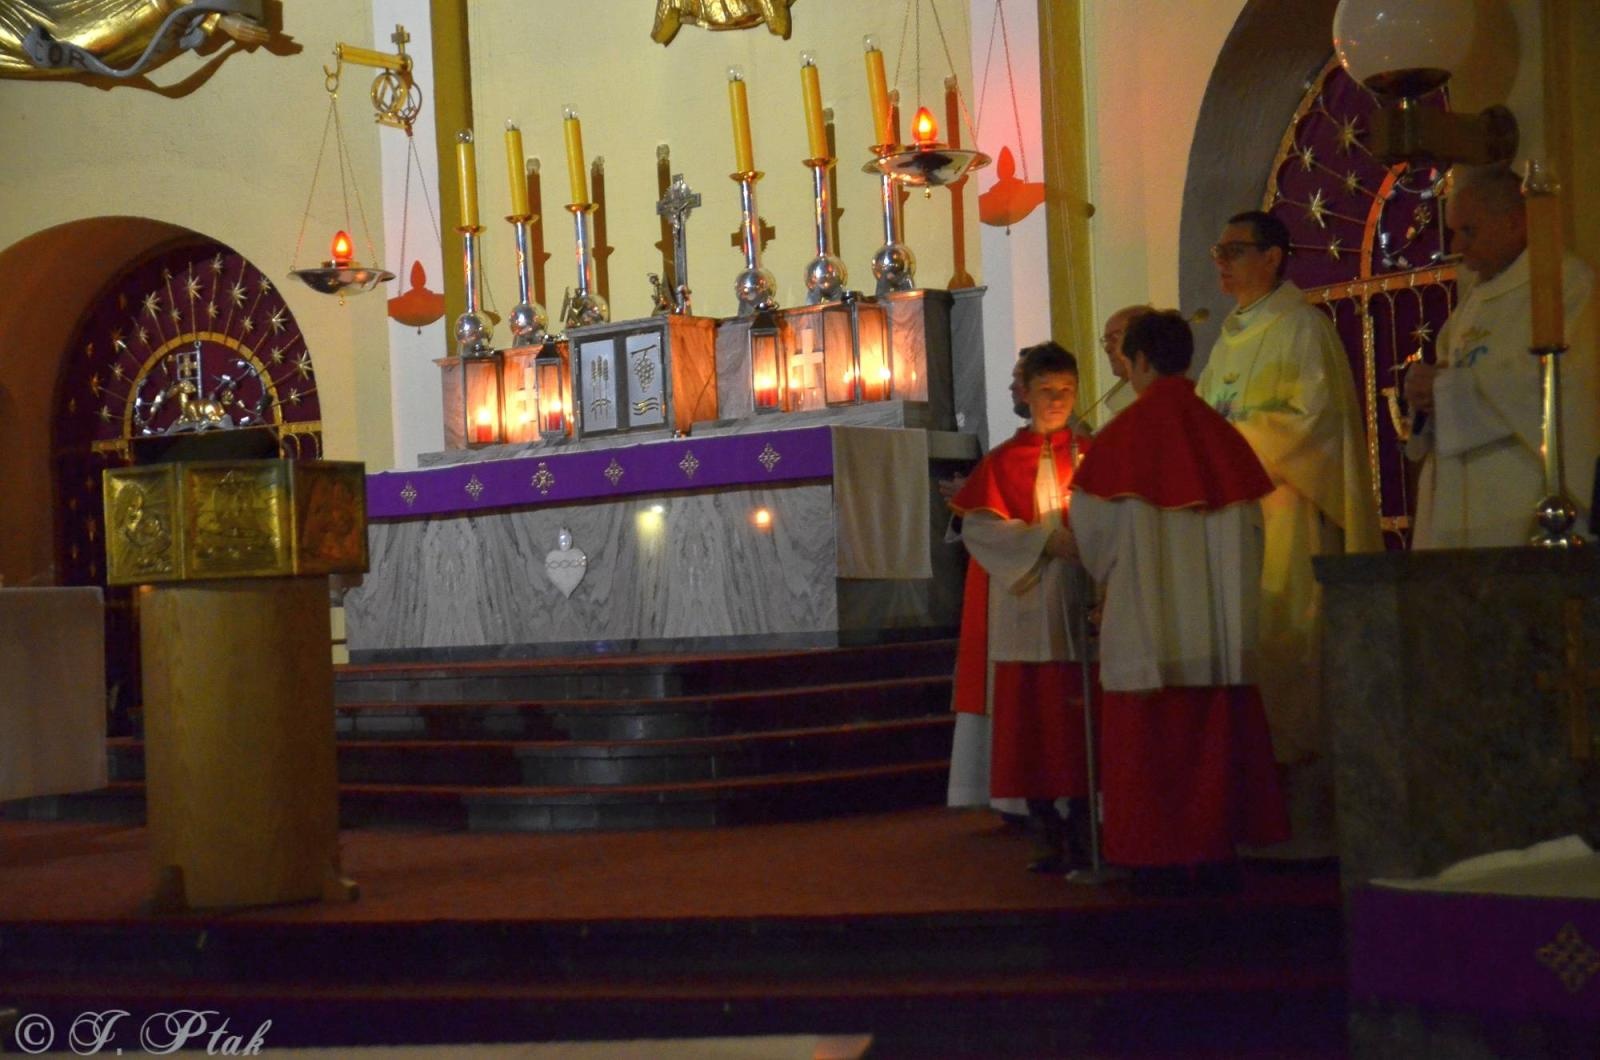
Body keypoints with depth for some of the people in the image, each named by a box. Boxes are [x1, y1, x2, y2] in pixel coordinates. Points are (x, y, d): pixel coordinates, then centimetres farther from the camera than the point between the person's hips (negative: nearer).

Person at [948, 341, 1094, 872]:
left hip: (1082, 607, 1)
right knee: (1033, 722, -3)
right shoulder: (1003, 462, 9)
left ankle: (1080, 830, 2)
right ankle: (1049, 834, 4)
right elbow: (978, 527, -3)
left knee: (1082, 718, -4)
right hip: (1026, 610, 0)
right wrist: (1047, 540, -14)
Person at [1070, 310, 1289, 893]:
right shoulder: (1221, 435, 2)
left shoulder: (1122, 436, -8)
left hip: (1145, 622, -3)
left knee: (1150, 736, 3)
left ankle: (1161, 857, 4)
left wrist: (1112, 572, 20)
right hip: (1220, 623, 4)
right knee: (1216, 735, 10)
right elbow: (1250, 524, 6)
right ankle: (1216, 851, 12)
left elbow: (1091, 525, -2)